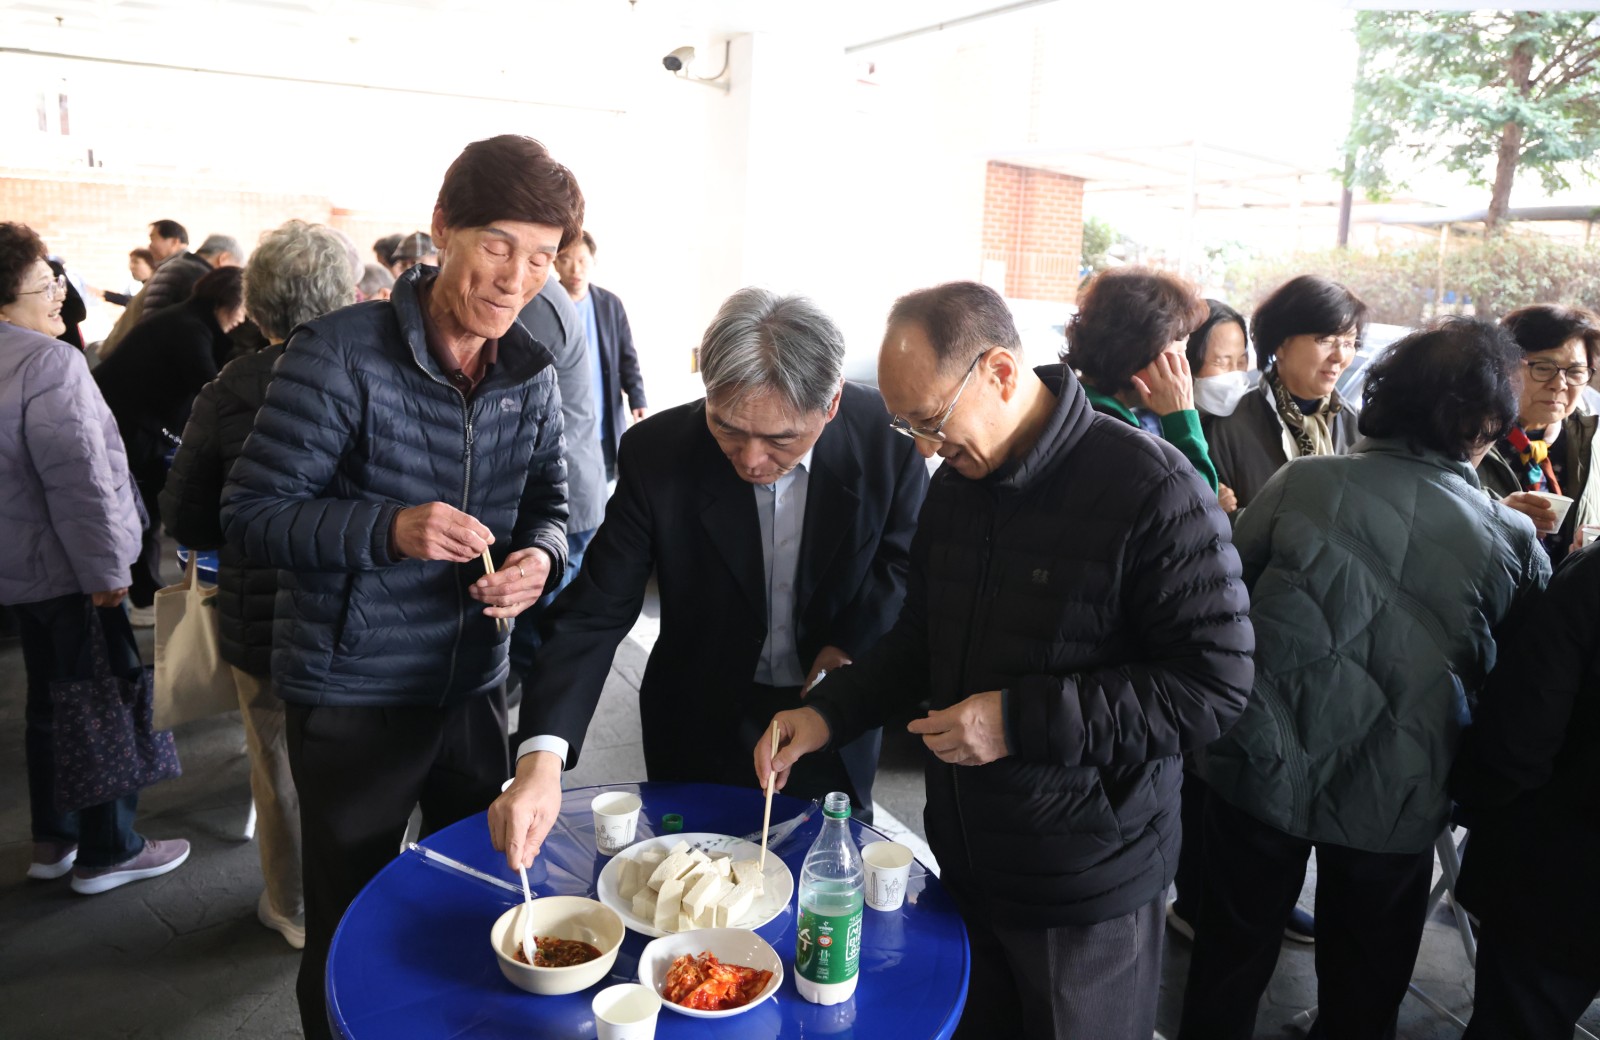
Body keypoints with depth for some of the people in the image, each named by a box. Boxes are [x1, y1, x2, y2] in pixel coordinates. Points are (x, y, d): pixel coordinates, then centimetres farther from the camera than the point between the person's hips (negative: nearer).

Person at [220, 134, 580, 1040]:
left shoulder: (533, 373, -1)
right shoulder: (339, 353, -16)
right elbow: (252, 514, -14)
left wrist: (540, 556, -14)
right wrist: (389, 528, -30)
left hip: (474, 682, 5)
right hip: (352, 693, -5)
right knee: (349, 929, 13)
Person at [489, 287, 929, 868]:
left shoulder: (886, 437, -20)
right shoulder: (655, 454, -23)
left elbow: (905, 558, -1)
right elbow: (595, 612, -23)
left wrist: (853, 643, -14)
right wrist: (541, 758, -35)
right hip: (703, 724, 0)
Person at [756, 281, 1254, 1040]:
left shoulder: (1151, 491, -21)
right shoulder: (954, 482, 1)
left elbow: (1214, 687, -21)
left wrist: (1021, 720, -25)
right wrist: (829, 712, -3)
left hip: (1086, 895, -6)